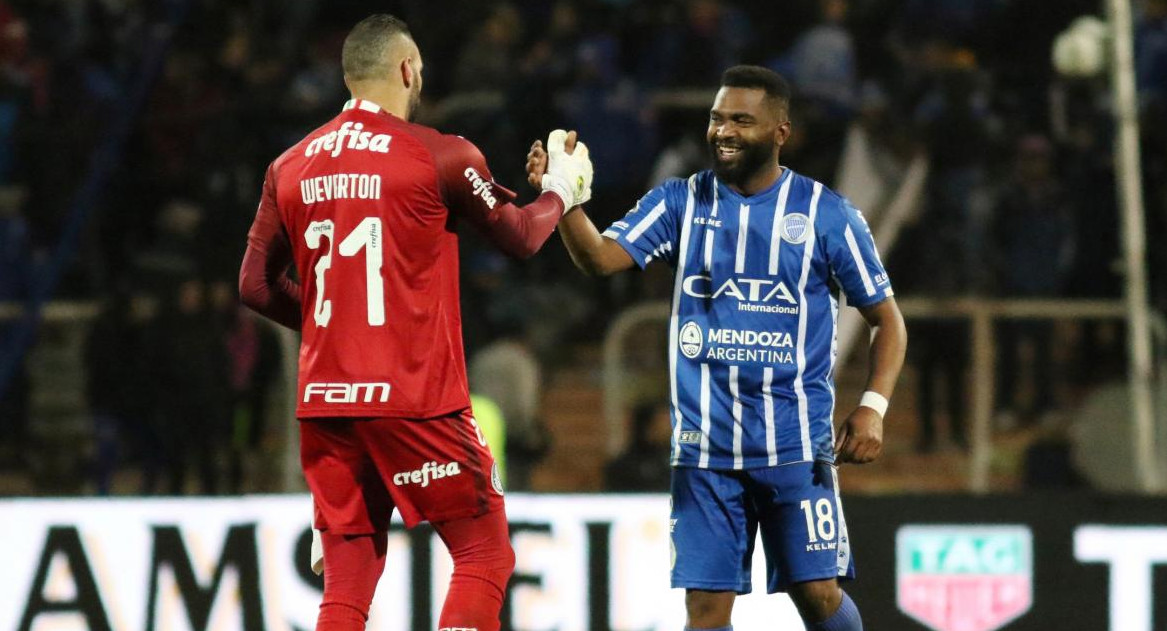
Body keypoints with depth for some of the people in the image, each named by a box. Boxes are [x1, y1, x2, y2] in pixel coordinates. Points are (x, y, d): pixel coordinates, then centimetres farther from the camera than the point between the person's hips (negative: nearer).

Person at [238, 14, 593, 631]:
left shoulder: (288, 168, 8)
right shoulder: (439, 156, -5)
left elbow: (256, 286, 12)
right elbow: (521, 236, 7)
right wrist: (560, 188, 27)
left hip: (324, 396, 5)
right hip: (413, 397, -5)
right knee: (484, 556, 5)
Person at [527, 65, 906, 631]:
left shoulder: (827, 214, 0)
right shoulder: (682, 202, 5)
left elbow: (886, 319, 6)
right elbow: (600, 258, -9)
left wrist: (873, 407, -8)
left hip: (795, 443, -2)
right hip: (705, 445, 2)